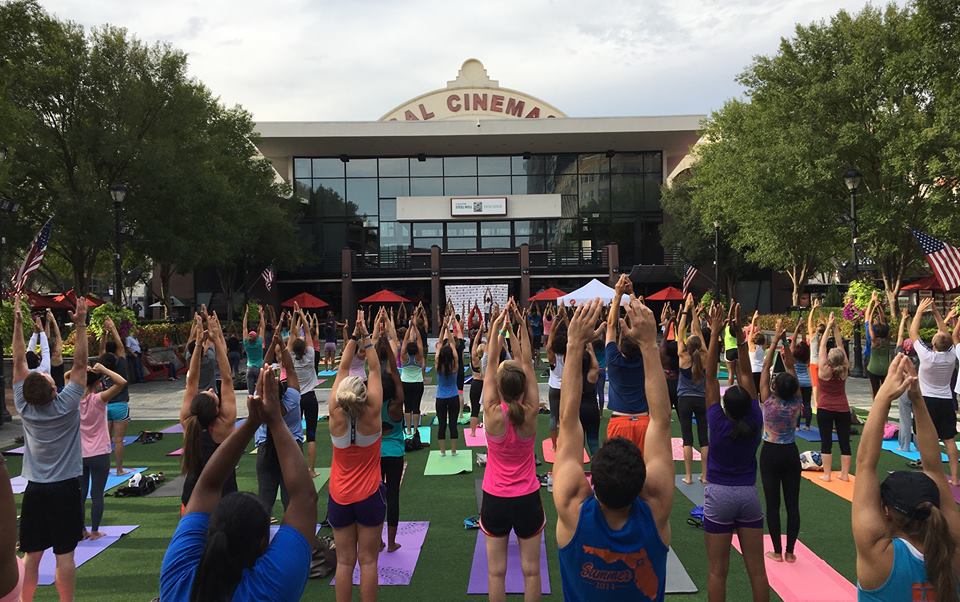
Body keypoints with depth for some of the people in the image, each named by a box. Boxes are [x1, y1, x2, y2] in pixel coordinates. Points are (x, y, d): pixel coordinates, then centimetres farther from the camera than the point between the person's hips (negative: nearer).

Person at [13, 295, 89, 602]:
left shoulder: (24, 407, -7)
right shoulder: (66, 405, -15)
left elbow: (19, 362, 0)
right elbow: (79, 364, -13)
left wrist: (18, 325, 1)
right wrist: (80, 325, -14)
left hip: (35, 490, 3)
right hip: (65, 488, -3)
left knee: (31, 555, 10)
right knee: (64, 554, 2)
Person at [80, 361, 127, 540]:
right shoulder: (98, 399, -16)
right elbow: (122, 382, -28)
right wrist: (103, 369, -20)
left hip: (79, 455, 4)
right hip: (99, 455, -4)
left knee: (81, 494, 13)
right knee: (97, 494, 5)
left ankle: (81, 530, 19)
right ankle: (94, 531, 10)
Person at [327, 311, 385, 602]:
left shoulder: (336, 416, -13)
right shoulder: (372, 415, -17)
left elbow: (343, 369, -6)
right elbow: (375, 370, -8)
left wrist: (354, 336, -3)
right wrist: (366, 338, -3)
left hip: (339, 498, 2)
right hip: (369, 496, -2)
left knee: (344, 561, 10)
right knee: (368, 561, 7)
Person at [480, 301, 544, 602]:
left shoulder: (493, 414, -16)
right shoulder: (530, 413, -13)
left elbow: (491, 364, -11)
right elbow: (527, 362, -8)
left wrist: (497, 327, -11)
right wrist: (521, 324, -7)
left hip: (495, 499, -1)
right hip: (527, 498, 1)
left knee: (496, 570, 10)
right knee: (531, 569, 12)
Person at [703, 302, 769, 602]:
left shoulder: (718, 423, -14)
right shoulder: (755, 422, -8)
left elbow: (710, 376, -12)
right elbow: (746, 374, -6)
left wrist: (715, 333, -12)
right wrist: (738, 332, -8)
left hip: (718, 496, -3)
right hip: (748, 494, 3)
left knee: (718, 570, 3)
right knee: (756, 567, 10)